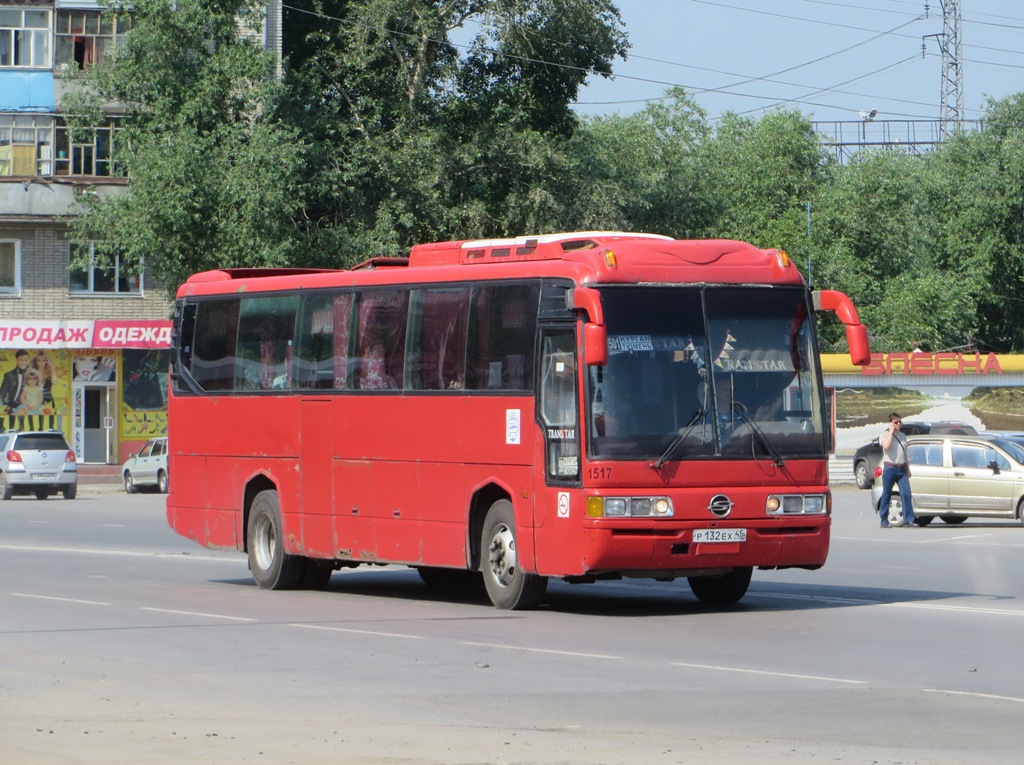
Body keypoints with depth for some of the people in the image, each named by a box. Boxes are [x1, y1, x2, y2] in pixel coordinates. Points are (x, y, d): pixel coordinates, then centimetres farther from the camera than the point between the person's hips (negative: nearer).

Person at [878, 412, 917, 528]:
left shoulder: (902, 436, 18)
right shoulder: (884, 435, -1)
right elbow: (886, 446, -23)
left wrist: (908, 469, 19)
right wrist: (891, 432, -13)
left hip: (902, 469, 5)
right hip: (890, 469, -5)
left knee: (906, 494, -8)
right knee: (886, 495, -1)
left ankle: (908, 519, -9)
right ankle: (884, 521, 5)